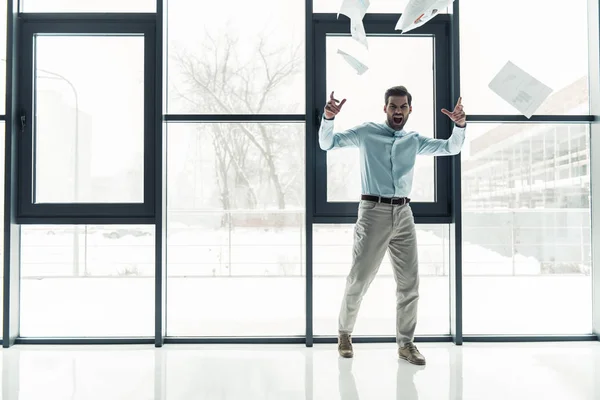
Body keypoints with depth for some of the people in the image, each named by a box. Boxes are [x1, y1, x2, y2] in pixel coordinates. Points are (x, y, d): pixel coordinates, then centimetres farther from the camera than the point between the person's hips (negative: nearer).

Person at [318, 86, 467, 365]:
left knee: (409, 281, 5)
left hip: (403, 214, 4)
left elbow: (451, 148, 15)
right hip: (373, 211, -4)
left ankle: (405, 343, 17)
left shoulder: (414, 140, 16)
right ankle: (344, 333, 21)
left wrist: (460, 125, -4)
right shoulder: (366, 132, 5)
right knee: (359, 279, 0)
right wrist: (328, 118, -18)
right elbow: (327, 143, 0)